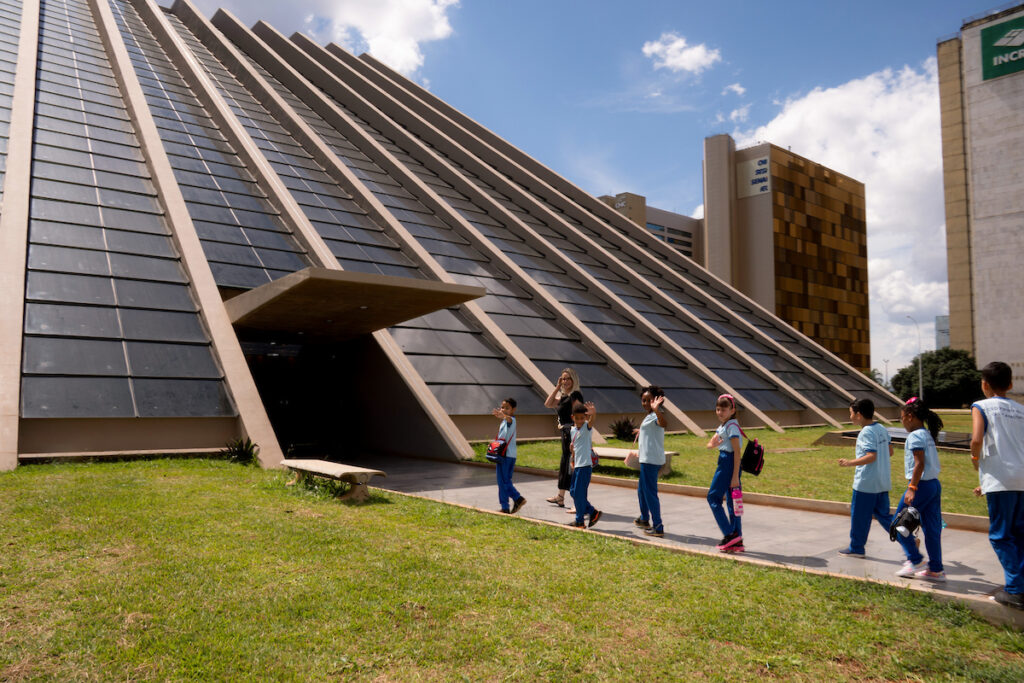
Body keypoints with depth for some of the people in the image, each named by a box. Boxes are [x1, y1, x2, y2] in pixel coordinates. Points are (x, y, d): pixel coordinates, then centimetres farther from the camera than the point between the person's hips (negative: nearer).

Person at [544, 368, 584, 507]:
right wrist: (557, 387, 4)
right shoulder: (563, 396, 15)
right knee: (564, 463, 19)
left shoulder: (575, 395, -12)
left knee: (572, 466, -9)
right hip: (566, 433, 10)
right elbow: (548, 404, 7)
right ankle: (560, 497, 32)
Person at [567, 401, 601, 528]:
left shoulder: (587, 427, -10)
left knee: (579, 493, -6)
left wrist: (593, 413, -55)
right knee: (573, 491, 11)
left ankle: (579, 520, 7)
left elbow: (591, 420, -33)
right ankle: (593, 512, 19)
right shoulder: (572, 430, 11)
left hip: (585, 465, -8)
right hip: (577, 465, 8)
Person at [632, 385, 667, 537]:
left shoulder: (656, 415, -17)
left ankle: (658, 528, -4)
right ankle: (644, 519, 40)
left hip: (651, 460, -11)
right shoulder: (649, 416, 15)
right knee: (641, 490, 24)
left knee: (650, 493, -7)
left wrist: (656, 409, -60)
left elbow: (663, 423, -43)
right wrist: (641, 431, 57)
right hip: (647, 459, 11)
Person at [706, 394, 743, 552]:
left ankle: (730, 534, -3)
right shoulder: (722, 426, 15)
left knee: (713, 497, -4)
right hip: (725, 462, 10)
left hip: (728, 463, -10)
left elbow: (737, 452, -18)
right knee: (731, 502, 10)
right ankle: (737, 541, 14)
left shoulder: (731, 426, -14)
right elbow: (710, 444, 16)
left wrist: (735, 476, -22)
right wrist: (713, 443, -10)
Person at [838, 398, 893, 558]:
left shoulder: (866, 433, -18)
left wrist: (850, 463, -21)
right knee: (883, 514, 16)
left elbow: (871, 456, -26)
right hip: (883, 482, 8)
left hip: (865, 484, -8)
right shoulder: (882, 429, 8)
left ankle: (856, 548, 15)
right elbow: (890, 452, 14)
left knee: (859, 515, 5)